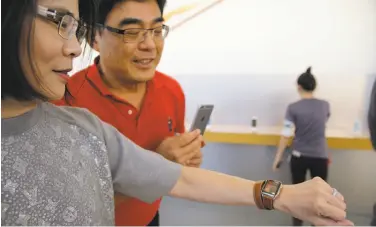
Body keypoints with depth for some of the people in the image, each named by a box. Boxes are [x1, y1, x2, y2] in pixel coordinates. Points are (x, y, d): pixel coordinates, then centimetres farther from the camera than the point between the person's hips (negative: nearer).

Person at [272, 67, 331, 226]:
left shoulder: (293, 108, -10)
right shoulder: (325, 106, -2)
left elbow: (286, 135, -10)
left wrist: (278, 157, 0)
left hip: (299, 157, -1)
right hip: (320, 157, 1)